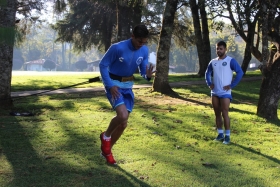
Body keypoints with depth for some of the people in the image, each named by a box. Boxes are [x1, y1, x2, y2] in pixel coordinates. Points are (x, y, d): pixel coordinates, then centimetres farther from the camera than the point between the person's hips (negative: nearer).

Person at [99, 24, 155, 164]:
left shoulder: (144, 51, -6)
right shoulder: (118, 48, -23)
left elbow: (143, 70, 2)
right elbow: (103, 65, -14)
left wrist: (148, 75, -23)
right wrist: (110, 85, -21)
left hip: (128, 87, 6)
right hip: (113, 85, -6)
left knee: (123, 123, 4)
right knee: (122, 115, -27)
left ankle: (107, 150, 25)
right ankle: (106, 136, 4)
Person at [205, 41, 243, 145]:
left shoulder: (230, 61, -7)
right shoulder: (213, 62, 10)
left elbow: (240, 72, -11)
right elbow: (207, 73, 23)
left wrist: (232, 85, -13)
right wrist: (209, 83, 7)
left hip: (225, 93, -6)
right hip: (214, 93, 6)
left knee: (225, 114, -7)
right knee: (217, 114, 10)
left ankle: (227, 136, 1)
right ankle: (220, 134, 20)